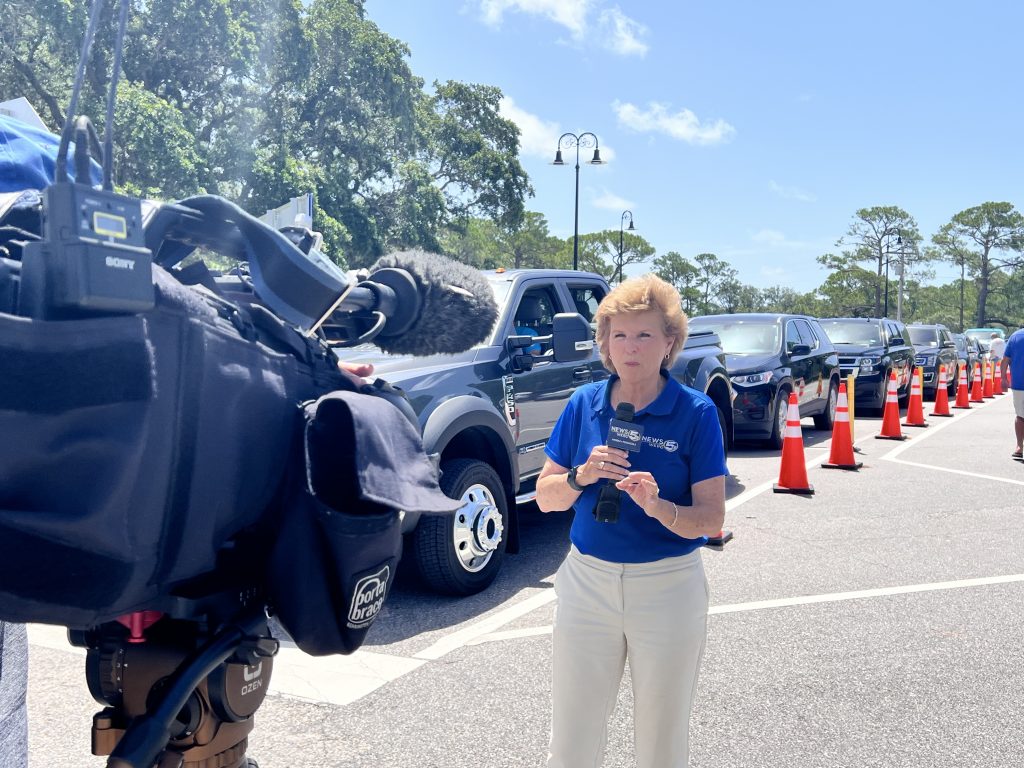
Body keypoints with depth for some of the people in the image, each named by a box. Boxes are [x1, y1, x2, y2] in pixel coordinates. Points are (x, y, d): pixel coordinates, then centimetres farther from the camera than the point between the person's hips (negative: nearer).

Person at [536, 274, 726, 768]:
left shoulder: (696, 412, -8)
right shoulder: (584, 403, 1)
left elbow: (711, 518, -10)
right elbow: (545, 497, 4)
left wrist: (658, 507, -29)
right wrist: (581, 476, -16)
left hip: (668, 588, -2)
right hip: (587, 582, 2)